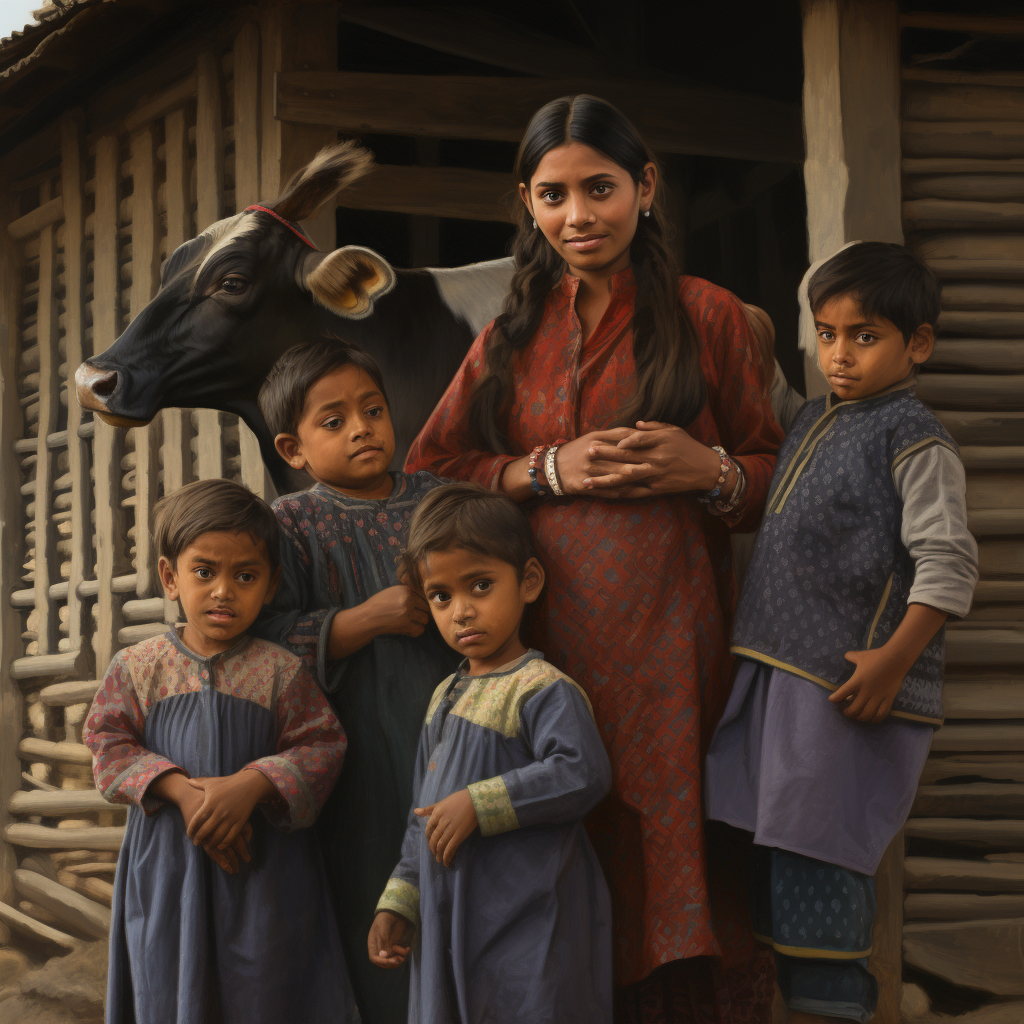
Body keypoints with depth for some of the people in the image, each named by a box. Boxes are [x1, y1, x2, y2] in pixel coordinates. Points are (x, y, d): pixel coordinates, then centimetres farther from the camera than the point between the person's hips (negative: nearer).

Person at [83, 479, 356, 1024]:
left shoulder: (280, 671, -4)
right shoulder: (137, 667, 0)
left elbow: (321, 748, -5)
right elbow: (111, 749, -2)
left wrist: (250, 784, -21)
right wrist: (180, 789, -17)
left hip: (264, 868, -1)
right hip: (167, 866, 1)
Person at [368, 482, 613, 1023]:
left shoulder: (543, 690, -12)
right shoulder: (445, 698, 14)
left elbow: (582, 773, -28)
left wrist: (478, 804, -24)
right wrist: (399, 903, 16)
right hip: (450, 923, 8)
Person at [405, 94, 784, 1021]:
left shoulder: (706, 316, 7)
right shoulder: (515, 333, 15)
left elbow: (773, 475, 10)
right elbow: (428, 471, 9)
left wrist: (708, 470, -12)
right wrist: (550, 471, -5)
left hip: (668, 636, -2)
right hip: (545, 636, 2)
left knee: (670, 842, -5)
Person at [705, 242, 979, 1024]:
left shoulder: (914, 441, -10)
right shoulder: (816, 421, 15)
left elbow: (948, 564, -17)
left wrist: (894, 660, -23)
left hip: (853, 689, -8)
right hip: (784, 669, 9)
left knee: (816, 854, -8)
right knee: (779, 849, 13)